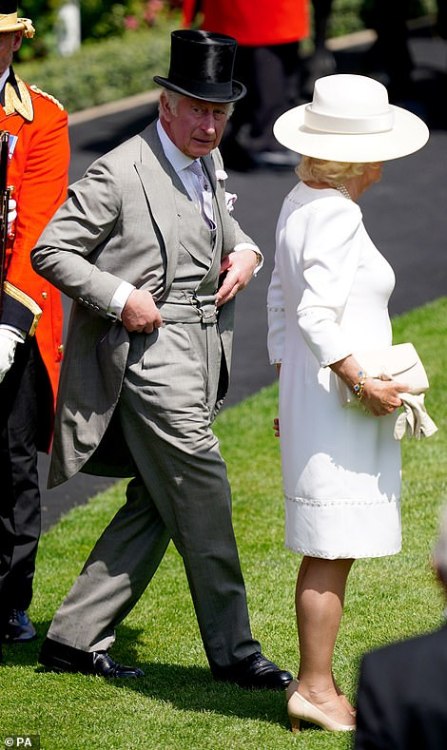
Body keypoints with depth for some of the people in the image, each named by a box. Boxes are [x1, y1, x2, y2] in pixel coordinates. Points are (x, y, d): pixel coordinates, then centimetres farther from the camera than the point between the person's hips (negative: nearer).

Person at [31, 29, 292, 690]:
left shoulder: (209, 163, 13)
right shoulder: (120, 173, -13)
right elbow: (50, 252, -11)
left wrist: (244, 250, 8)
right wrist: (120, 298, -19)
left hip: (200, 354, 9)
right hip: (151, 354, -9)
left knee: (151, 509, 9)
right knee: (203, 498, -8)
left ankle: (75, 637, 16)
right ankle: (232, 649, 3)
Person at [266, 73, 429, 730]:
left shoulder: (299, 204, 12)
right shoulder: (337, 215, -17)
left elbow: (280, 303, 19)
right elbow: (316, 314, -24)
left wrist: (288, 390, 24)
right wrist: (363, 383, -19)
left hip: (309, 394, 10)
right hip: (337, 404, -10)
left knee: (329, 550, 14)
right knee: (331, 551, -5)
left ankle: (315, 682, 20)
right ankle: (314, 688, 0)